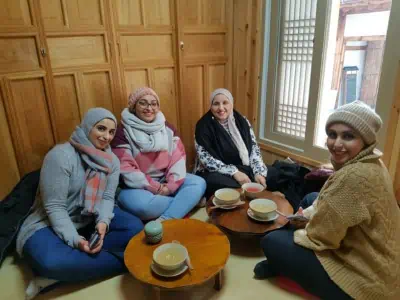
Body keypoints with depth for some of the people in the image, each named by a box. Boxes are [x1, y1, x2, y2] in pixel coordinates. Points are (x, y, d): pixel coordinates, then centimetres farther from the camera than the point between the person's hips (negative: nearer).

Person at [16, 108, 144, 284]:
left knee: (135, 227, -18)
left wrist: (103, 222, -27)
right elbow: (54, 207, -21)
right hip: (52, 223, -5)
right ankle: (123, 261, -25)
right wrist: (75, 240, -30)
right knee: (49, 261, -37)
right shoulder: (61, 156, -21)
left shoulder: (112, 160, -1)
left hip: (92, 219, 6)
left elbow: (107, 197, -6)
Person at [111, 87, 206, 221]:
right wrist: (155, 188, -18)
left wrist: (171, 185, -17)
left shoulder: (167, 128, 5)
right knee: (141, 205, -35)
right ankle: (186, 201, -10)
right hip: (138, 186, -4)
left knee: (199, 183, -13)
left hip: (166, 181, 5)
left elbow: (178, 157, -2)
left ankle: (165, 221, -29)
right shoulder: (123, 132, -9)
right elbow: (125, 169, -16)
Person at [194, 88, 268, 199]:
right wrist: (234, 172, -21)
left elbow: (254, 148, 5)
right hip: (214, 173, -4)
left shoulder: (242, 121, 5)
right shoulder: (204, 125, -8)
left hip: (243, 169, 5)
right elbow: (206, 158, -14)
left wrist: (259, 172, -12)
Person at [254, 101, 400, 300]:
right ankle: (281, 262, 31)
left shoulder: (355, 176, -34)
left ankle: (280, 265, 32)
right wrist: (307, 214, 0)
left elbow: (320, 237, -25)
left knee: (271, 242, -5)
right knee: (310, 199, 19)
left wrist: (297, 233, -5)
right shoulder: (371, 163, -2)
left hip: (365, 280, -9)